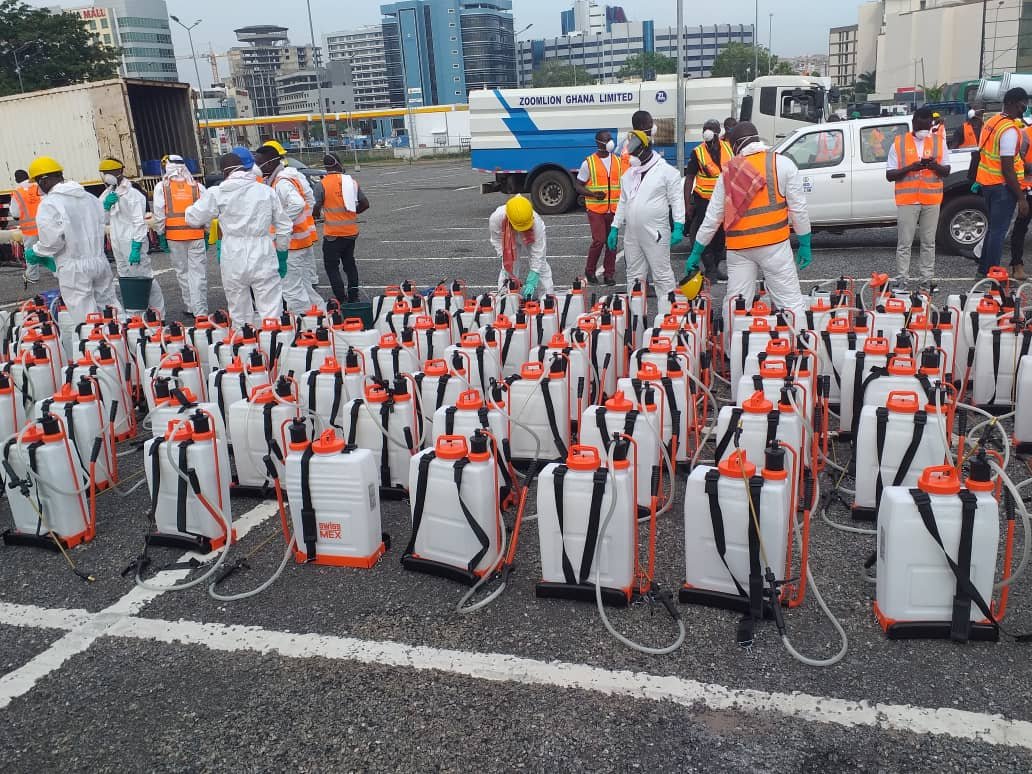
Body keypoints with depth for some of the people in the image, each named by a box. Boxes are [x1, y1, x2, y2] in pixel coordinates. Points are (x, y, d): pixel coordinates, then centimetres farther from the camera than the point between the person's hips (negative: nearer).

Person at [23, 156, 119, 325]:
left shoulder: (49, 204, -11)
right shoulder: (90, 197, 9)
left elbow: (51, 241, -14)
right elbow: (100, 228, 10)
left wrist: (34, 252, 4)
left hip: (73, 269, -6)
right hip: (99, 261, 6)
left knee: (86, 321, -1)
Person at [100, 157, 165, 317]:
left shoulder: (131, 194, -12)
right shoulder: (108, 194, 14)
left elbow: (139, 223, -17)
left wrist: (136, 248, -22)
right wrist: (106, 205, -8)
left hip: (132, 243, -9)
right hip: (118, 243, 9)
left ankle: (159, 315, -2)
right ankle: (134, 314, 22)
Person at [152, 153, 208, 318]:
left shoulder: (161, 187, 2)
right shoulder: (197, 186, 4)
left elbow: (159, 214, 0)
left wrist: (161, 235, 7)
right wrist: (206, 234, 12)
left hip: (174, 236, 0)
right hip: (196, 234, 0)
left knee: (182, 272, 12)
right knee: (198, 273, 1)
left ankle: (191, 307, 16)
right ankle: (200, 310, -2)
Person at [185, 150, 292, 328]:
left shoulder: (216, 193, -2)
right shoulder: (267, 191, 4)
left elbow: (193, 219, 6)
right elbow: (284, 227, 10)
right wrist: (281, 253, 22)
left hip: (233, 261, 0)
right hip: (263, 260, 1)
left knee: (240, 316, 10)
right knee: (271, 314, 1)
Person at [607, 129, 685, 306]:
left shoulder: (666, 171, -4)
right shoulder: (628, 174, 17)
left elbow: (676, 199, -6)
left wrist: (678, 226, -15)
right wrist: (615, 228, 17)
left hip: (656, 234, -7)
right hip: (631, 235, 7)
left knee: (662, 275, -4)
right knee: (634, 276, 11)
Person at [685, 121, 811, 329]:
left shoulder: (729, 171, 7)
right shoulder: (782, 164, 1)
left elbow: (712, 217, 9)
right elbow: (798, 208, -1)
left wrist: (696, 253, 16)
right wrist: (805, 244, 7)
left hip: (738, 249, 2)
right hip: (774, 244, -2)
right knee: (791, 302, 0)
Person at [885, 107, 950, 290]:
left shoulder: (939, 141, 8)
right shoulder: (899, 143, 1)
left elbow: (946, 171, 8)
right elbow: (889, 175, -1)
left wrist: (934, 165, -14)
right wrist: (910, 168, -17)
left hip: (931, 200, 2)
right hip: (907, 200, -2)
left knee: (929, 242, 9)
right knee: (904, 243, -2)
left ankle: (927, 278, 16)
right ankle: (902, 280, 3)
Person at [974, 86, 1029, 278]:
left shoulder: (991, 122, 8)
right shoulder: (1010, 129, -19)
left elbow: (982, 153, 18)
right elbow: (1007, 169, -22)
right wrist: (1021, 198, -19)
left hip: (986, 182, 9)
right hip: (1002, 185, -9)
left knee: (993, 227, 18)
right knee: (999, 230, -3)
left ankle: (984, 269, 25)